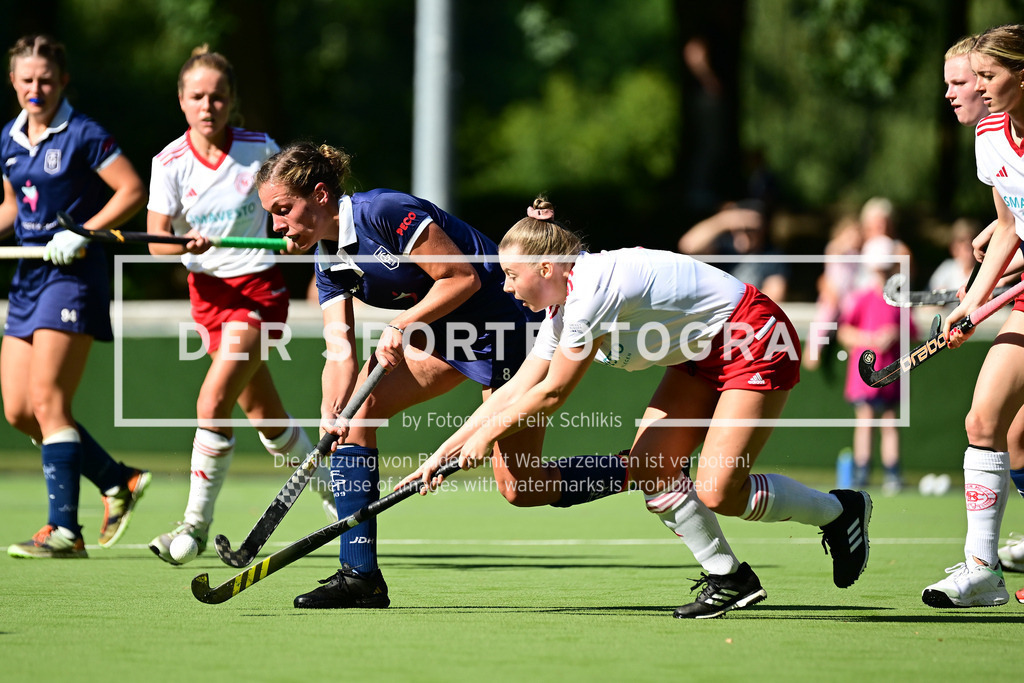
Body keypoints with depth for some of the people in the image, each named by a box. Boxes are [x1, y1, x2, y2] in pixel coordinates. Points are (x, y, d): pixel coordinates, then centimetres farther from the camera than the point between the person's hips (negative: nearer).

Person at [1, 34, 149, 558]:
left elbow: (133, 191, -10)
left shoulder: (82, 135, -9)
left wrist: (82, 233, -18)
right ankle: (118, 481, 18)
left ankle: (64, 531, -13)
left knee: (47, 401, -14)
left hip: (74, 274, -8)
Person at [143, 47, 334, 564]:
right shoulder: (170, 162, -7)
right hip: (207, 289, 3)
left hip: (258, 286, -3)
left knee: (213, 403, -19)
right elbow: (156, 242, -11)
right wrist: (185, 242, -30)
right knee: (263, 415, 14)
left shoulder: (260, 150, -10)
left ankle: (197, 522, -9)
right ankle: (330, 489, 38)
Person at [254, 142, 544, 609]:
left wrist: (403, 325, -26)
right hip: (442, 335, 8)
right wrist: (332, 412, -27)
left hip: (505, 319, -8)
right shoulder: (329, 263, 1)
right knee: (354, 412, -9)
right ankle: (360, 574, -10)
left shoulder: (387, 213, -24)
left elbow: (463, 277, -22)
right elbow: (341, 351, -9)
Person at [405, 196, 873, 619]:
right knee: (648, 466, -3)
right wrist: (443, 453, 4)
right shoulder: (563, 307, 3)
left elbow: (551, 393, -20)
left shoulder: (592, 291, -26)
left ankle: (839, 510, 6)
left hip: (757, 344, -10)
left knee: (718, 493, -16)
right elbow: (517, 390, 7)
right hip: (704, 354, 10)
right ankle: (728, 578, 7)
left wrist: (486, 437, -7)